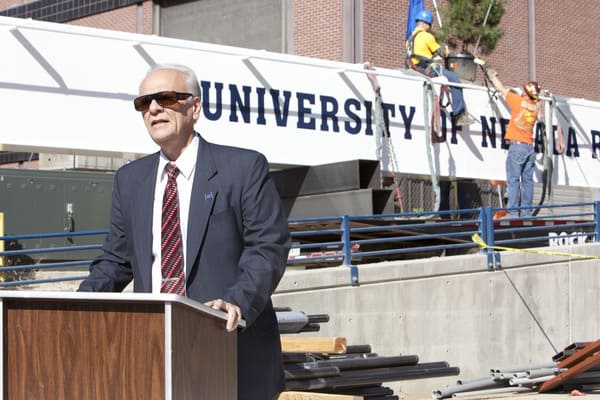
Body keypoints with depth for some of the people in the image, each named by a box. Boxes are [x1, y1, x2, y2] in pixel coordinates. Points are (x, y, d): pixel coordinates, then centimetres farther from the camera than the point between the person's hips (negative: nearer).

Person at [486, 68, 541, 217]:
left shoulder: (519, 101, -5)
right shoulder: (535, 106, 10)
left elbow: (501, 89, 6)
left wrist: (492, 76, 21)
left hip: (517, 145, -6)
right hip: (530, 147, 6)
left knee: (513, 180, -8)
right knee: (527, 180, 5)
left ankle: (512, 212, -14)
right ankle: (527, 212, 5)